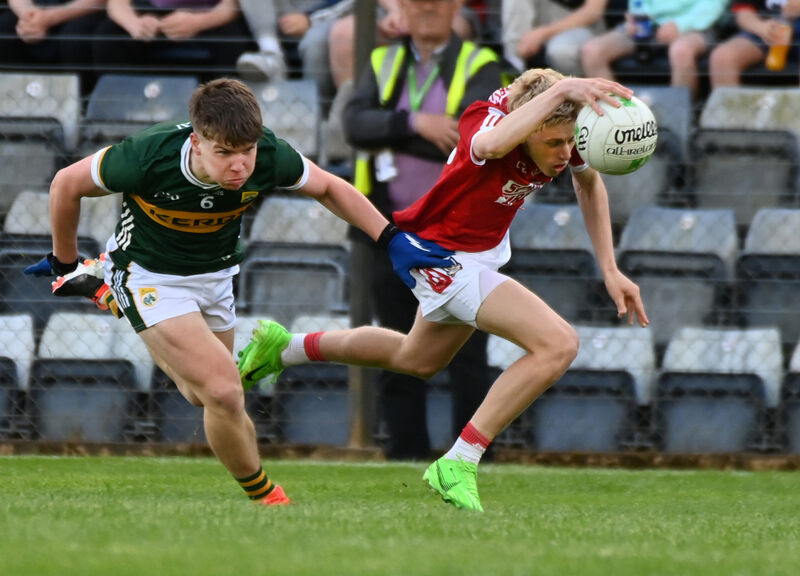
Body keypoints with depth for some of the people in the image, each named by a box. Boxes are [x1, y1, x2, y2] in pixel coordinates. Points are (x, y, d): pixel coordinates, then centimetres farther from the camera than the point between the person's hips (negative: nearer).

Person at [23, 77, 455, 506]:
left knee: (203, 394, 22)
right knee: (224, 392, -21)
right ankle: (264, 496, 5)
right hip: (150, 277, -5)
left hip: (215, 274, 5)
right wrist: (63, 261, -2)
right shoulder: (149, 157, -34)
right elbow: (67, 184, -17)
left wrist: (392, 239, -11)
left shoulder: (269, 157, -26)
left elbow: (329, 188, -4)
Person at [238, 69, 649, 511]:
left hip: (487, 250, 8)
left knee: (418, 360, 33)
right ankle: (457, 465, -14)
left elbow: (589, 182, 7)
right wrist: (561, 90, -70)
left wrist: (609, 269, 3)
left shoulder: (566, 130, -17)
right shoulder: (489, 118, -36)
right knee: (558, 345, -22)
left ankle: (287, 348, 52)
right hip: (441, 257, -8)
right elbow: (489, 146, -64)